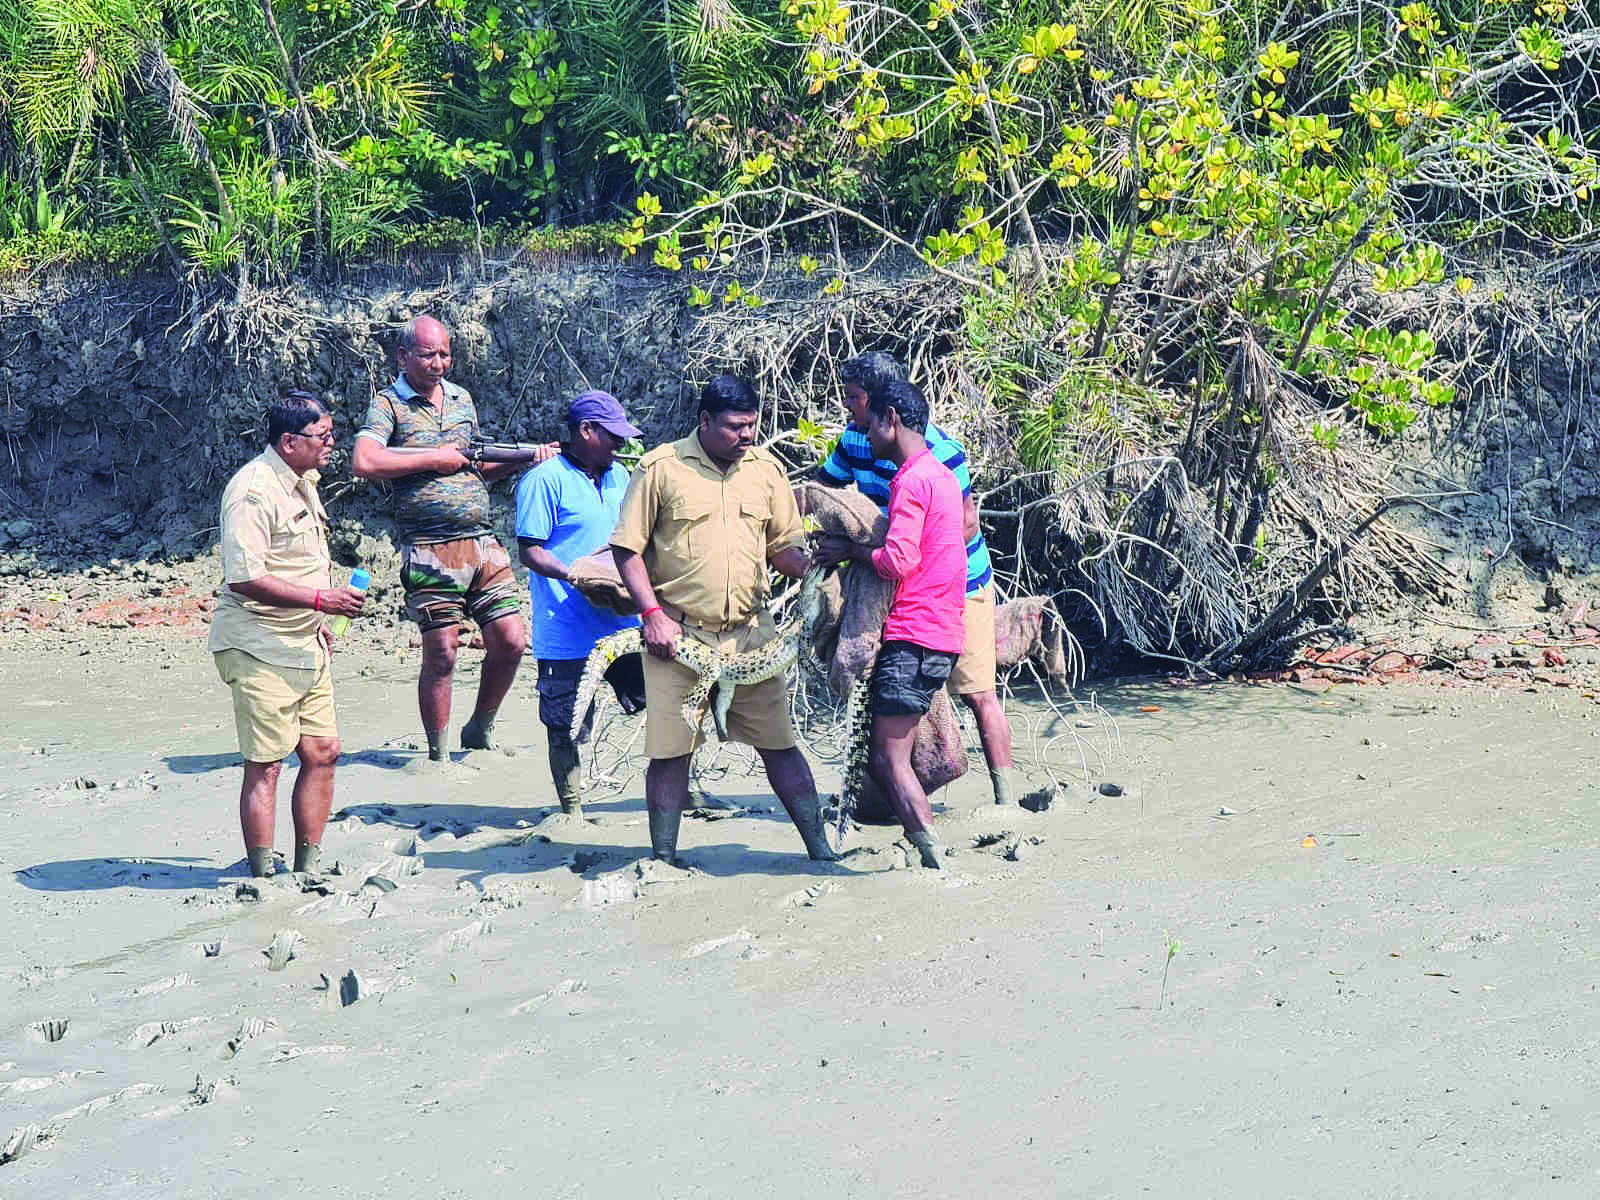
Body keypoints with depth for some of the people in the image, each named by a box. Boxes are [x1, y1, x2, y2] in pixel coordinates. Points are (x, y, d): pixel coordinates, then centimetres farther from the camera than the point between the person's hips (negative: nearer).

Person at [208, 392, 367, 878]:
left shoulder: (303, 481, 13)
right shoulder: (253, 491, -18)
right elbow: (244, 577, -25)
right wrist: (319, 599, -24)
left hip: (304, 644, 9)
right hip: (260, 649, -9)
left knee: (322, 752, 9)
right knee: (265, 765, -5)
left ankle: (307, 871, 19)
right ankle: (263, 881, 2)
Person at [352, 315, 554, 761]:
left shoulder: (462, 399, 18)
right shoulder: (389, 403, -2)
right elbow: (364, 462, -19)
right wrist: (435, 459, -12)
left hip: (483, 543, 6)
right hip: (430, 551, -6)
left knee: (510, 642, 2)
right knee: (441, 653, -3)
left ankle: (480, 731, 23)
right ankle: (438, 754, 10)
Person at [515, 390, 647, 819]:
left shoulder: (619, 476, 14)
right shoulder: (546, 479, -8)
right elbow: (529, 551, -12)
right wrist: (574, 574, -26)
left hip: (620, 622, 6)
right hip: (566, 631, -6)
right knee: (564, 723, 2)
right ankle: (571, 810, 15)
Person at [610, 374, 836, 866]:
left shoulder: (766, 470, 8)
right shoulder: (661, 468, -3)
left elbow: (785, 549, 13)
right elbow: (627, 548, -1)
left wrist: (814, 565, -9)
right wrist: (652, 613, -9)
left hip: (750, 632, 3)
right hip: (678, 634, -2)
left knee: (779, 744, 3)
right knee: (670, 751, 1)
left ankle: (820, 852, 11)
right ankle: (663, 859, 14)